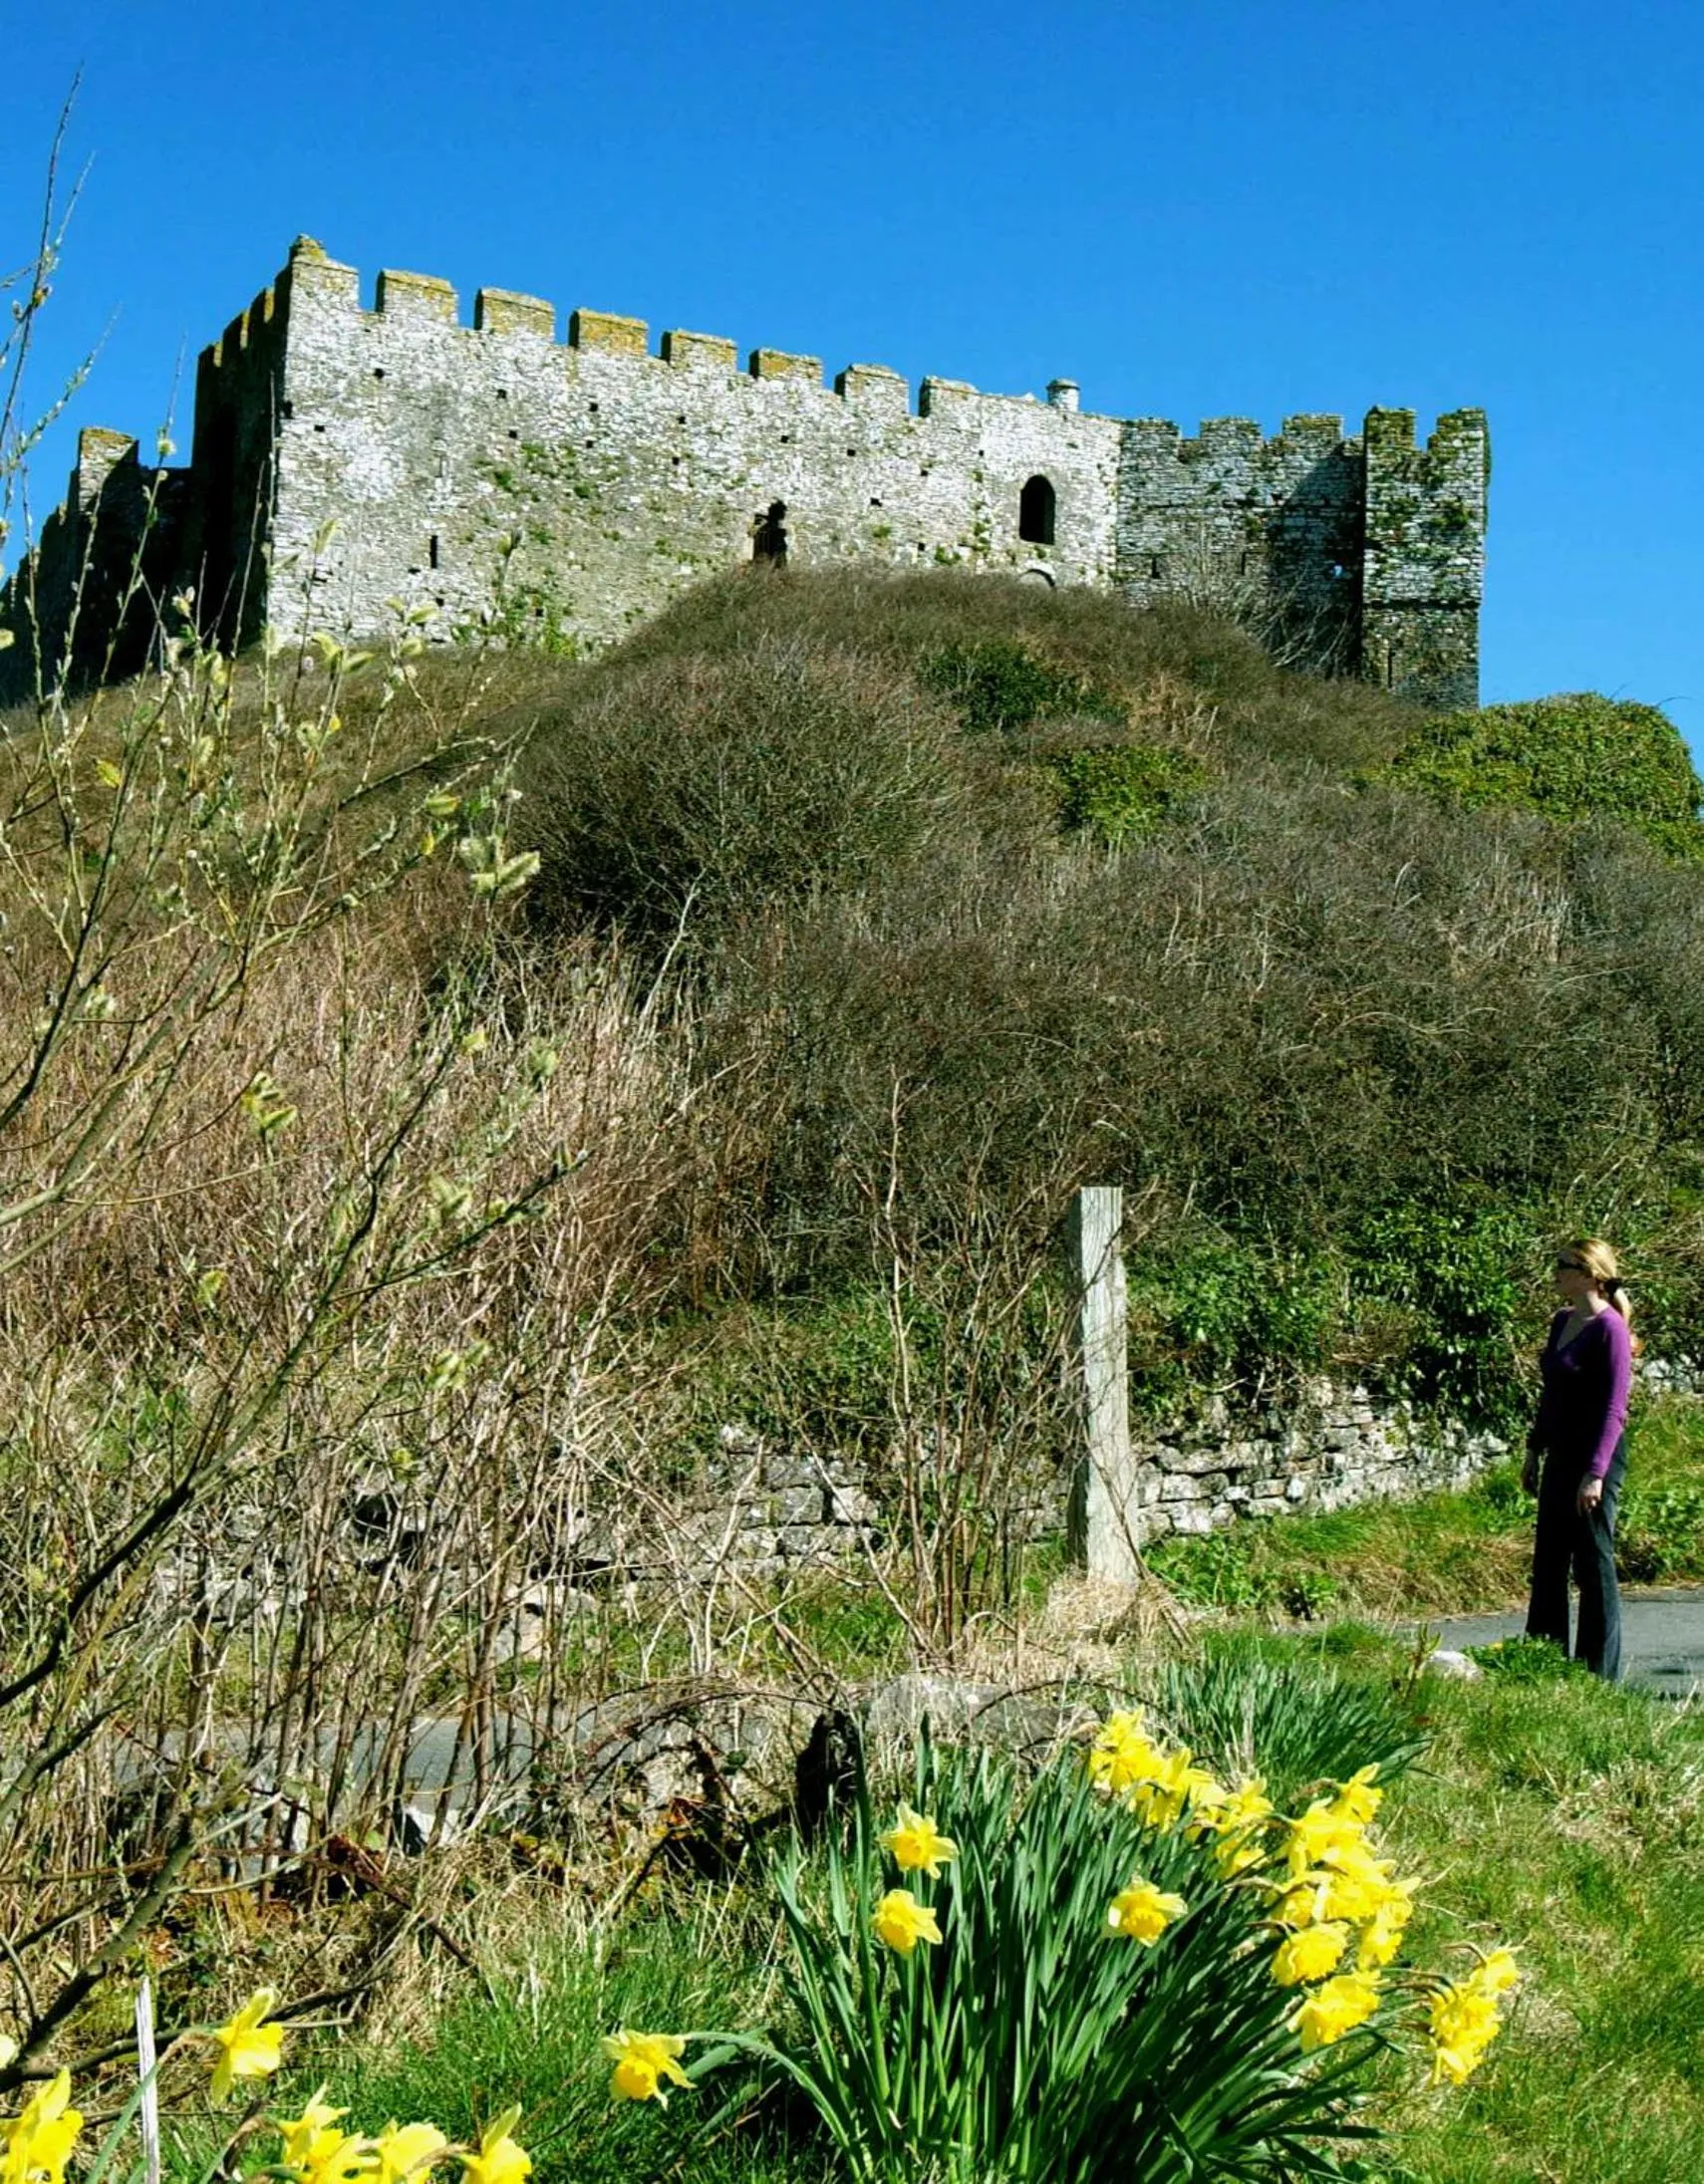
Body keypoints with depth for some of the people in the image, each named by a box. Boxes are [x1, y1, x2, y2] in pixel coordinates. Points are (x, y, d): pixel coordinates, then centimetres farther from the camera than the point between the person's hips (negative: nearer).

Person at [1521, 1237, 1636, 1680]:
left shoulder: (1609, 1327, -14)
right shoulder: (1562, 1322, 11)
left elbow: (1614, 1409, -17)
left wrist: (1596, 1473, -21)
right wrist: (1534, 1450, 18)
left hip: (1595, 1458, -9)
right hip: (1560, 1456, 9)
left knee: (1593, 1564, -1)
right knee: (1547, 1562, 13)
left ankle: (1599, 1674, 9)